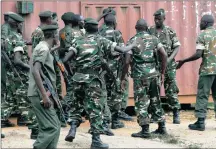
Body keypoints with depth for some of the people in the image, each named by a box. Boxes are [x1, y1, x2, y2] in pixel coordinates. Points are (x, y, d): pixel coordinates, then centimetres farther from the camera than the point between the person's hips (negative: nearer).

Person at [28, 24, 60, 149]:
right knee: (51, 127, -11)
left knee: (55, 125, 12)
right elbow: (35, 71, -25)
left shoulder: (44, 48, 17)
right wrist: (44, 95, -27)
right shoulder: (44, 49, -13)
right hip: (40, 94, -10)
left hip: (43, 94, 10)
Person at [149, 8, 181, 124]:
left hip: (168, 65, -1)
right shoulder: (149, 31, 2)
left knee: (171, 90, 0)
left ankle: (176, 114, 7)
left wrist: (170, 59, -11)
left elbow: (177, 47, 2)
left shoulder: (170, 32, 2)